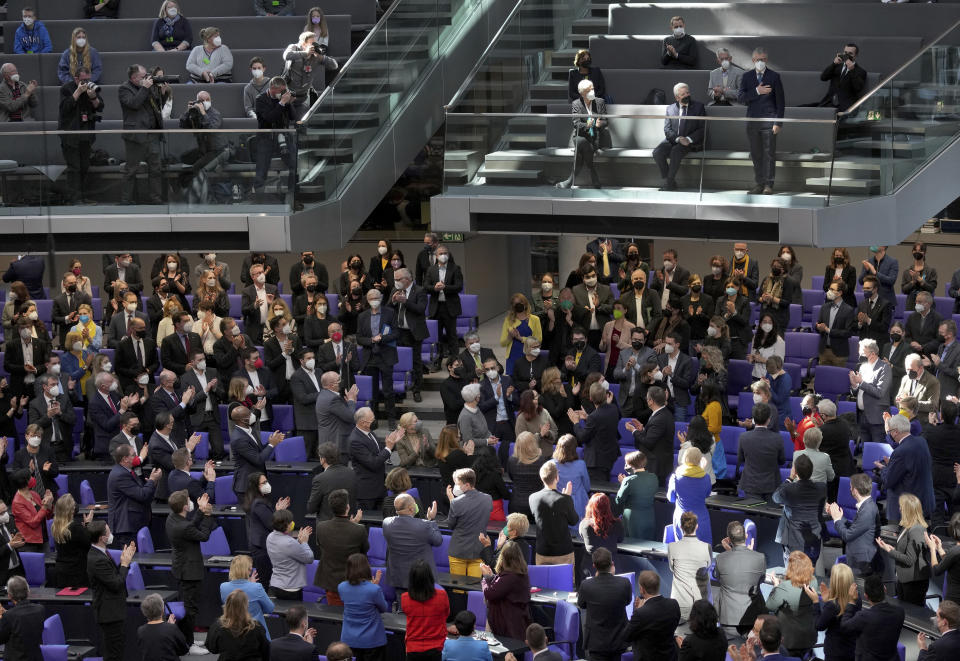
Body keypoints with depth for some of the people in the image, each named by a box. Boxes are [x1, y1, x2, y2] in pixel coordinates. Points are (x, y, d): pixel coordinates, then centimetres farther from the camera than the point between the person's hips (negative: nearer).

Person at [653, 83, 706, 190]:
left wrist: (689, 139, -15)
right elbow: (667, 129, 5)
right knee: (657, 153, -25)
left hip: (691, 142, -3)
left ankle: (669, 181, -26)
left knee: (676, 151, -35)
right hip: (672, 141, 3)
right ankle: (670, 182, -17)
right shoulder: (670, 109, 14)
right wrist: (678, 139, -15)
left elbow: (702, 129, 1)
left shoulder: (698, 107, 7)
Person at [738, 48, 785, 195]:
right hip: (752, 120, 3)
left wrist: (778, 122, -6)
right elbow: (741, 98, -1)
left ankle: (768, 184, -6)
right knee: (756, 154, 6)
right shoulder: (747, 77, 10)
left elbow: (780, 101, 1)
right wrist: (757, 92, -15)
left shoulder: (774, 76, 3)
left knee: (769, 153, -6)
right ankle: (759, 184, 11)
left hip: (768, 120, -3)